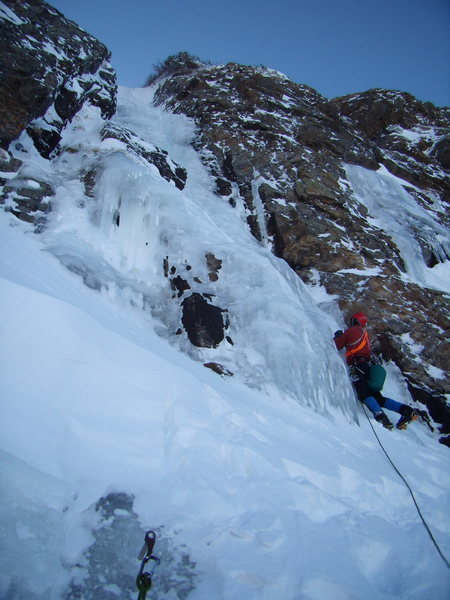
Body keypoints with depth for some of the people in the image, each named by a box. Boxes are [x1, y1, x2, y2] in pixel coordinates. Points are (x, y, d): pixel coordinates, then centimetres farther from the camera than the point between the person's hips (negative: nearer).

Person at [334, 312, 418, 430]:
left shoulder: (351, 331, 7)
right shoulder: (365, 334, 28)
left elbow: (337, 346, 9)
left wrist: (338, 336, 30)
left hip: (357, 365, -7)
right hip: (369, 365, 8)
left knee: (364, 395, -22)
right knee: (377, 397, 6)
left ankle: (379, 415, -46)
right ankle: (406, 410, -9)